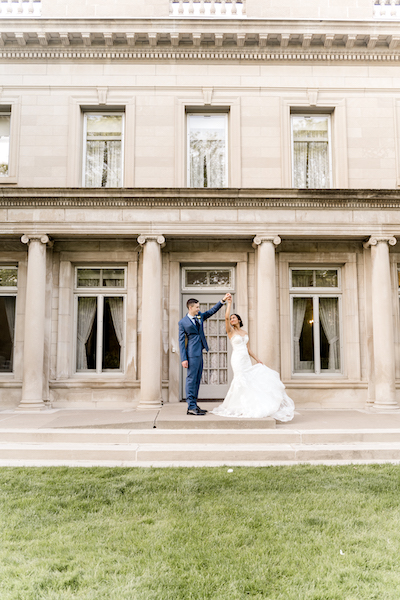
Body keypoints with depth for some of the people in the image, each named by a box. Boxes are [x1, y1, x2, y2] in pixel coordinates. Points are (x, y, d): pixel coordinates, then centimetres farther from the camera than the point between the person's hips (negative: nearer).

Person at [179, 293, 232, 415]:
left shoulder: (200, 316, 12)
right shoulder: (183, 322, -6)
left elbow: (212, 311, 16)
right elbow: (181, 341, -7)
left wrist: (223, 300, 2)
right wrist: (183, 359, -12)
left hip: (199, 353, 8)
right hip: (192, 354, -8)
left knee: (197, 380, 10)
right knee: (191, 379, -7)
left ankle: (194, 405, 17)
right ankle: (191, 407, -5)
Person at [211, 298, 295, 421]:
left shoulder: (245, 333, 16)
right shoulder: (231, 331, 0)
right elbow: (226, 317, -17)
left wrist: (257, 359, 13)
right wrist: (229, 303, -14)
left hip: (246, 360, 6)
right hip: (237, 359, -6)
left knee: (251, 380, 3)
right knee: (242, 381, -11)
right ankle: (241, 407, -4)